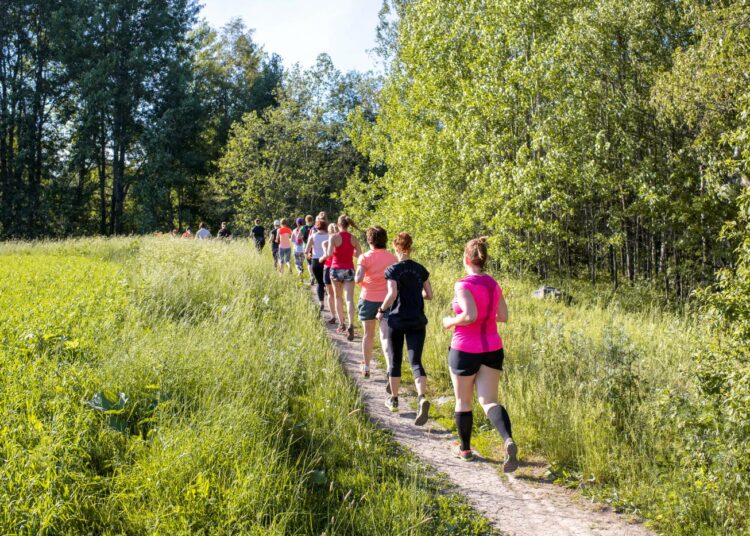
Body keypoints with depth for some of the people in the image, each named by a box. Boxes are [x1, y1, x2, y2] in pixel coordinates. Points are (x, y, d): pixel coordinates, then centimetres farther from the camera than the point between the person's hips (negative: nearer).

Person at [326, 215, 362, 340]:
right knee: (349, 299, -5)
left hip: (336, 269, -1)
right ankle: (350, 325, -23)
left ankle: (341, 324, 22)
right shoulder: (354, 238, 1)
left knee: (338, 297, 17)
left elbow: (329, 253, -20)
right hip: (349, 270, 1)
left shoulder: (334, 237, -9)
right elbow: (359, 254, 5)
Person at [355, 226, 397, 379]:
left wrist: (357, 280, 2)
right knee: (385, 335, -2)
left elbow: (358, 278, -20)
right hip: (386, 300, 1)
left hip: (368, 299, -1)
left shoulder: (365, 257, -8)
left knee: (368, 334, 15)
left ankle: (366, 367, 29)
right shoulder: (392, 258, 0)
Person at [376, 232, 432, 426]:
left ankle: (393, 399, 28)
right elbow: (429, 295, 7)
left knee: (395, 361, 14)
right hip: (417, 321, 2)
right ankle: (422, 398, -25)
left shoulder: (392, 270, -6)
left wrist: (381, 310, -3)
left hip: (397, 320, -2)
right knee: (415, 361, -2)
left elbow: (392, 294, -18)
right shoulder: (420, 269, 6)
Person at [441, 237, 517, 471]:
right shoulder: (494, 284, 5)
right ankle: (509, 441, -23)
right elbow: (503, 316, 9)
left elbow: (470, 316, -27)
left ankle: (465, 448, 28)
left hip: (465, 351, -5)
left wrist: (451, 322, -10)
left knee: (463, 401, 14)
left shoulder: (464, 285, -16)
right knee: (489, 401, 2)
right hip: (492, 349, 5)